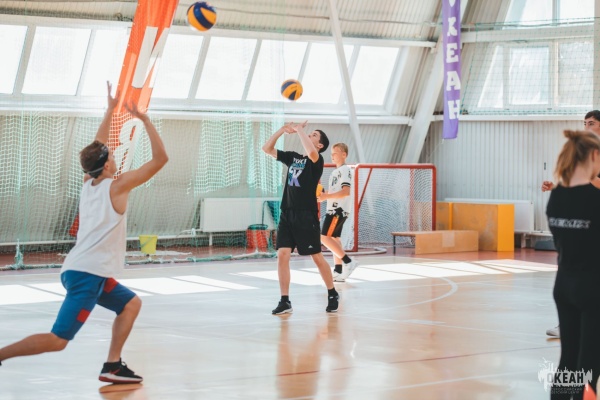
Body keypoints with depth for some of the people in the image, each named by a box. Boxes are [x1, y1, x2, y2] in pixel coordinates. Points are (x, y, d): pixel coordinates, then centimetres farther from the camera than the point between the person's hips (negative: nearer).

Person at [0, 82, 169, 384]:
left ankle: (112, 366, 11)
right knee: (57, 340, -11)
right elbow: (160, 158, -7)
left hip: (81, 270, 9)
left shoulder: (88, 182, 11)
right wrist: (145, 120, -4)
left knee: (131, 304, 20)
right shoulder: (117, 186, -7)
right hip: (87, 274, -9)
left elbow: (97, 148, 28)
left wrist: (111, 110, 30)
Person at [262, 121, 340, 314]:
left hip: (306, 216, -6)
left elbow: (310, 152, -30)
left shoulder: (317, 160, -6)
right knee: (282, 255, -4)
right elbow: (267, 149, 14)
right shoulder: (292, 157, 13)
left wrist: (299, 130, -18)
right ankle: (285, 301, 1)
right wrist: (283, 130, 2)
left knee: (317, 257, 3)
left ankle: (332, 295, 22)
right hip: (287, 214, 6)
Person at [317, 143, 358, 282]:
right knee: (334, 239, 9)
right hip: (334, 209, 10)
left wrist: (327, 196, -25)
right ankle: (338, 272, 11)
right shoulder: (336, 171, 18)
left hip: (339, 210, -10)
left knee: (325, 237, -15)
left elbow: (346, 191, -23)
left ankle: (348, 262, -13)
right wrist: (323, 195, 8)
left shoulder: (344, 170, -12)